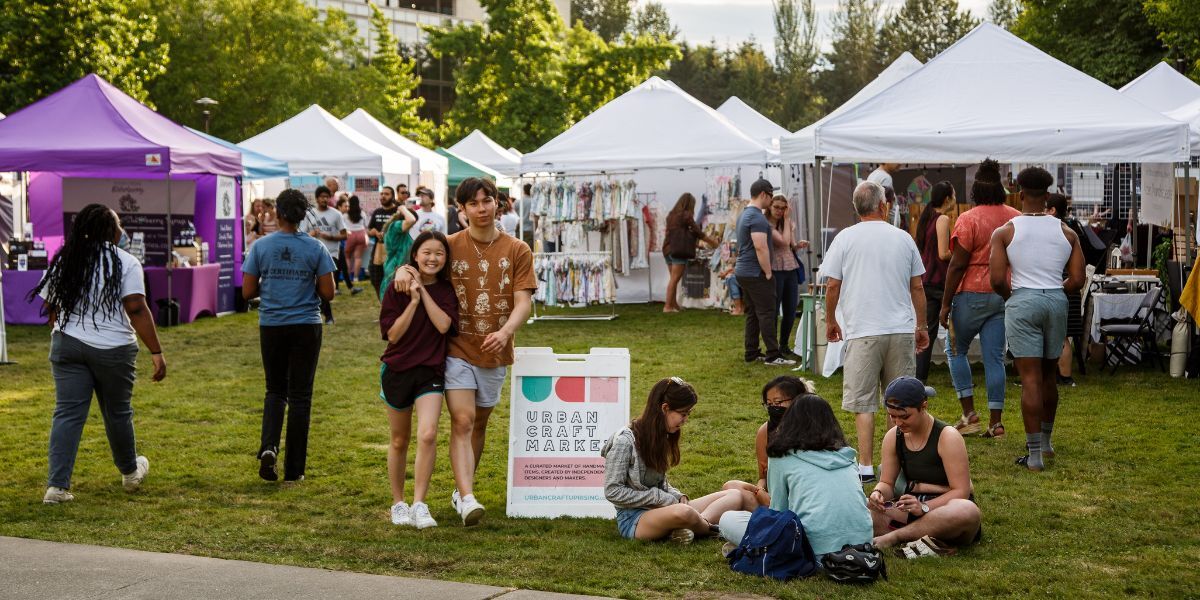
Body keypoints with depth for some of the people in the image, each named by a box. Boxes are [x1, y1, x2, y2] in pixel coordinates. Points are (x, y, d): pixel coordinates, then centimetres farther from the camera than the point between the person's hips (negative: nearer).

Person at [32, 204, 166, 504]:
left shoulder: (64, 261, 7)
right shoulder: (125, 263, -8)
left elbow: (50, 308, 12)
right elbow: (137, 310, -15)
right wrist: (156, 352, -13)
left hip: (66, 345, 3)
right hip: (113, 349, -3)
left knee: (67, 413, 2)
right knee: (118, 412, 13)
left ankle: (57, 485, -6)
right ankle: (130, 472, 33)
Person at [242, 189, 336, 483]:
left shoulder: (260, 246, -4)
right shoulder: (316, 248, -6)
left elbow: (247, 292, -3)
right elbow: (328, 293, -6)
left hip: (271, 326, 1)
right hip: (306, 326, -1)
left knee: (275, 390, 18)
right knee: (300, 395, 7)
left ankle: (268, 446, -8)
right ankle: (294, 469, 8)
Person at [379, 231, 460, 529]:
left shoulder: (447, 291, 2)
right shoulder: (398, 289, -3)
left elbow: (444, 325, -15)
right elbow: (392, 334, -10)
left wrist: (424, 292, -14)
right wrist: (413, 301, -18)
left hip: (431, 372, 0)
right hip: (397, 370, 0)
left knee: (428, 435, -19)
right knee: (399, 441, 11)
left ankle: (419, 504, -10)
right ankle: (398, 503, 27)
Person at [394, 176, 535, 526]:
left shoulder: (517, 251, 0)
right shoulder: (450, 247, 0)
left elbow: (524, 300, -7)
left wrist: (506, 331, -26)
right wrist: (403, 269, -15)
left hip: (494, 352, 2)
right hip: (457, 349, -2)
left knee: (479, 423, 13)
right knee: (462, 421, -14)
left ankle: (461, 492, 27)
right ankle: (467, 497, -18)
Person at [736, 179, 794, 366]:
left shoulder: (745, 214, 16)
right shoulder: (758, 218, -17)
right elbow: (761, 247, -23)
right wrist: (768, 273, -17)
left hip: (742, 272, 10)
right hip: (756, 274, -10)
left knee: (752, 314, 13)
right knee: (766, 313, -8)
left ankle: (751, 353, 15)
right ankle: (773, 355, -8)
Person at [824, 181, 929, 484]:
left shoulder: (846, 238, -1)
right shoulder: (903, 238, 6)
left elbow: (833, 286, 0)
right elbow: (917, 287, 11)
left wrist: (830, 321, 15)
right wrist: (921, 326, 21)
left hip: (863, 332, -3)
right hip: (902, 330, 3)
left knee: (863, 403, 0)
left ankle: (866, 466, -3)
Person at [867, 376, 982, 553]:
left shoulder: (947, 437, -13)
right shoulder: (893, 437, 3)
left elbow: (961, 491, -17)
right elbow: (887, 483, 7)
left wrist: (924, 507, -32)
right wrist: (879, 493, -18)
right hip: (912, 508, 4)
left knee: (968, 511, -41)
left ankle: (892, 537, -34)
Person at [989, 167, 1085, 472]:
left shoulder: (1004, 232, -4)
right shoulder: (1067, 233, 5)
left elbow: (997, 280, -9)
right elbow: (1077, 280, 1)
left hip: (1022, 301, -3)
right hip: (1057, 301, 3)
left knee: (1030, 378, -3)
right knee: (1049, 375, 19)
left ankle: (1034, 455, -6)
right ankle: (1046, 441, 33)